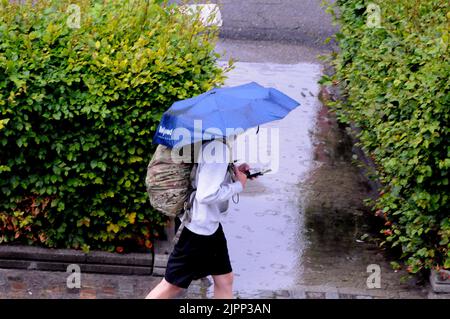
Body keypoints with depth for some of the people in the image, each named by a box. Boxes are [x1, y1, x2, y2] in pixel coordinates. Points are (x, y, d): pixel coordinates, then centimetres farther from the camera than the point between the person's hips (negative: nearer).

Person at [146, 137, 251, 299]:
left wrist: (235, 175, 3)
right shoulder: (218, 149, -26)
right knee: (173, 285, 2)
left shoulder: (217, 146, 3)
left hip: (211, 226, 10)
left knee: (224, 279, 14)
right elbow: (206, 195, -30)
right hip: (198, 229, -10)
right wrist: (238, 185, -18)